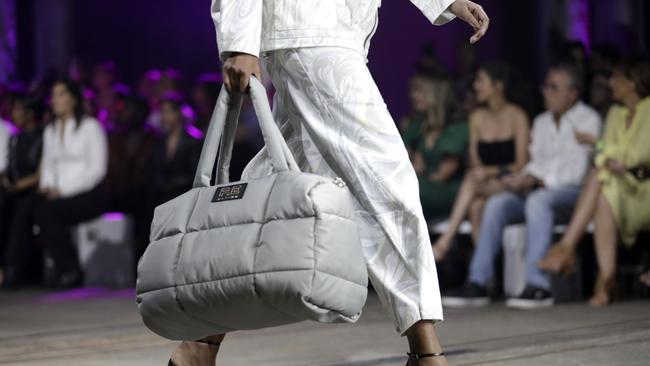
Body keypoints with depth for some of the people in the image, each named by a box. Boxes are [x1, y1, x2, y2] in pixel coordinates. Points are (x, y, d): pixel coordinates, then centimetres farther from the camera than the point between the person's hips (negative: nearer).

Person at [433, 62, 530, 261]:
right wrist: (477, 172, -10)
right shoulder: (477, 118, 13)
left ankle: (444, 242, -42)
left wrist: (492, 172, -22)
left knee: (472, 183, -34)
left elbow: (521, 164, -8)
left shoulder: (517, 116, -3)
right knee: (476, 205, -32)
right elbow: (475, 161, 13)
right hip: (484, 184, 4)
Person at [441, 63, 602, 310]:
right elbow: (537, 162, 17)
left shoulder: (588, 120, -1)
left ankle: (538, 286, -43)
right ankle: (477, 283, -25)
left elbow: (576, 170, -11)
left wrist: (534, 180, -18)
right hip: (542, 189, 6)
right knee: (496, 203, -19)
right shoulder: (542, 122, 21)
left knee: (538, 201, -37)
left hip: (575, 190, -6)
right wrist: (523, 177, -7)